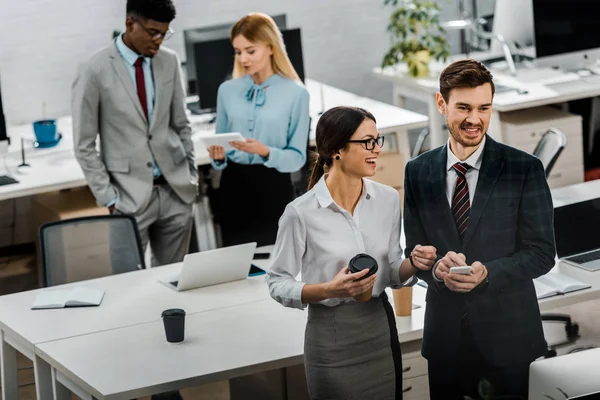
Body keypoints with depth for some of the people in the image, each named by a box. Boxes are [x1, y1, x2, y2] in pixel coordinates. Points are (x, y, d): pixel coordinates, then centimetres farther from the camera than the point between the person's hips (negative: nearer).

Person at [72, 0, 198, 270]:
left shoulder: (169, 61, 4)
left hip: (176, 191, 4)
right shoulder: (95, 70, -9)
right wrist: (108, 198, -9)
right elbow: (84, 146, -5)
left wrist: (192, 175, 8)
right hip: (129, 197, -4)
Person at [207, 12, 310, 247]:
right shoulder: (227, 90, 7)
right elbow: (221, 143, 12)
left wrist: (266, 152, -22)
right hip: (234, 187, 3)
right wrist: (218, 156, -10)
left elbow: (297, 157, -6)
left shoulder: (295, 93, -5)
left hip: (273, 189, -3)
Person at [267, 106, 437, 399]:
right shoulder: (301, 213, -15)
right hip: (332, 338, -4)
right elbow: (277, 283, -8)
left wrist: (412, 265, -14)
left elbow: (392, 273, 8)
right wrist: (328, 290, -23)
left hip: (381, 329, 4)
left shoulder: (388, 199, -1)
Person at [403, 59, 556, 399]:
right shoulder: (418, 172, 3)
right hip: (444, 335, 2)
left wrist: (486, 273, -23)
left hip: (507, 336, -2)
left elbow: (542, 252, -7)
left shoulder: (525, 169, -6)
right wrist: (437, 269, -18)